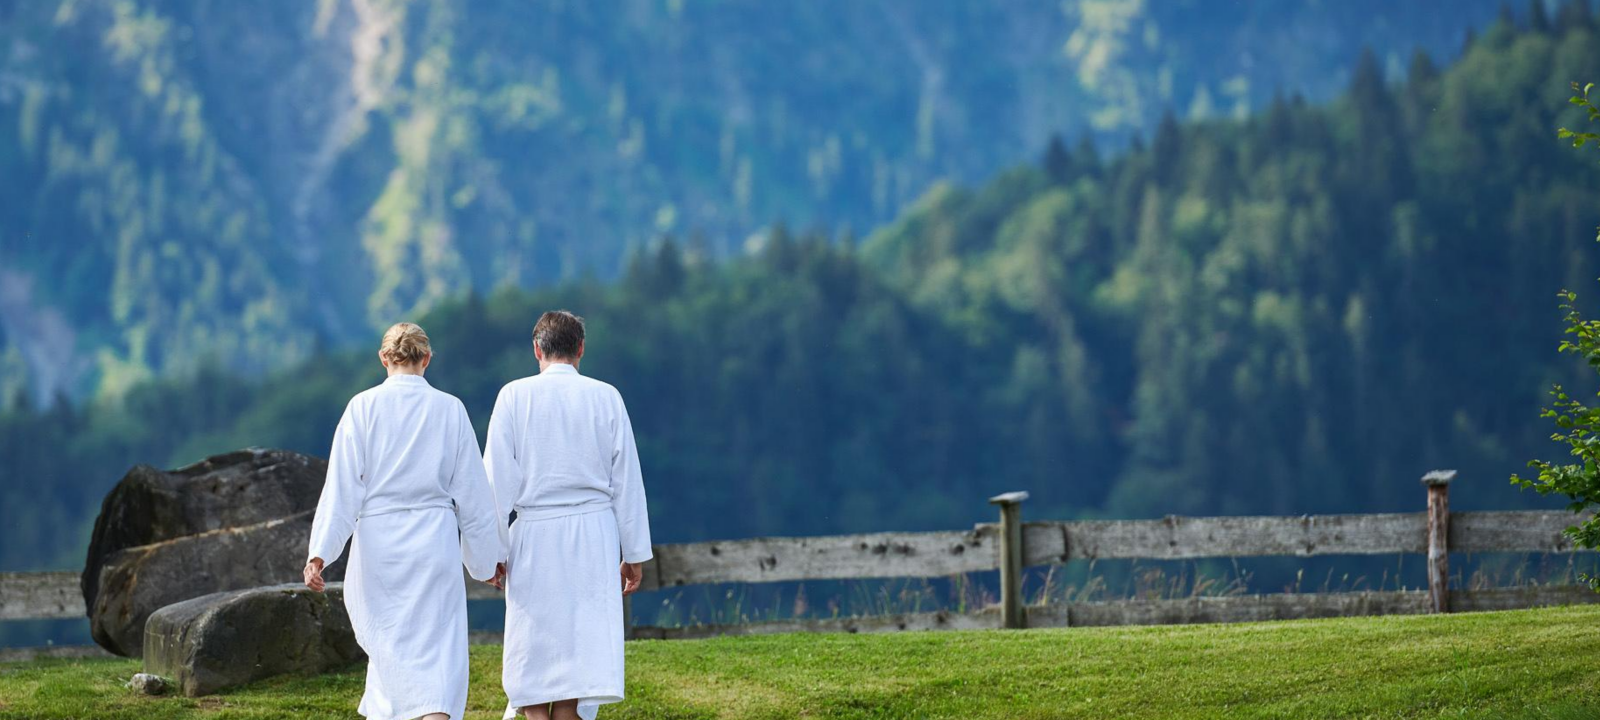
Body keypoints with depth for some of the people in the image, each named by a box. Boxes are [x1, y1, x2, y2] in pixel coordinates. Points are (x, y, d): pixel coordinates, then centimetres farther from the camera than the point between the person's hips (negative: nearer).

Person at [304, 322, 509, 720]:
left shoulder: (363, 407, -3)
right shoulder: (449, 409, 0)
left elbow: (343, 486, -7)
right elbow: (472, 490, 4)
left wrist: (320, 552, -7)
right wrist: (487, 556, 13)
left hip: (378, 540, 0)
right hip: (434, 541, 0)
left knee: (388, 641, 15)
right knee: (437, 646, 0)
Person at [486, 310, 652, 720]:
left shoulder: (515, 397, -2)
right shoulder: (606, 398, 2)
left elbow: (498, 478, -4)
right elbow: (626, 481, 4)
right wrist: (634, 553, 9)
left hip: (535, 537, -1)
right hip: (593, 533, 1)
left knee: (534, 645, 6)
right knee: (580, 649, 3)